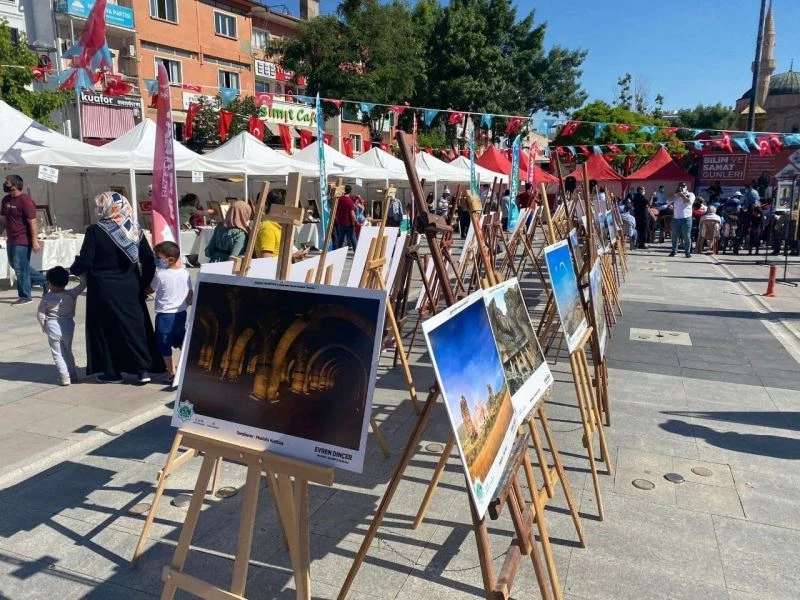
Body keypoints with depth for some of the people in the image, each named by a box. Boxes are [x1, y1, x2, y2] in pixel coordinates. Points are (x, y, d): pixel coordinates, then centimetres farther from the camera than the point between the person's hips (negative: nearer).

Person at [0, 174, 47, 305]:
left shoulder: (25, 200, -15)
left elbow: (33, 222, -18)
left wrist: (35, 241, -21)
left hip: (23, 241, -9)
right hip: (11, 240, 9)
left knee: (20, 268, -3)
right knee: (15, 266, 16)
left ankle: (25, 296, 9)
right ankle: (44, 281, 28)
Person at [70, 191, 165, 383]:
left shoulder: (95, 231, -12)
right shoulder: (134, 230, 0)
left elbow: (85, 262, -12)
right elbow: (149, 260, 0)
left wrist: (73, 269, 9)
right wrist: (144, 283, 11)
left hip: (104, 291, -3)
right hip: (131, 289, 4)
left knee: (108, 328, 9)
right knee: (136, 324, 10)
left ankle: (112, 372, 17)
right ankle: (143, 369, 8)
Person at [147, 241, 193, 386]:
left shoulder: (160, 275, -16)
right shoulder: (185, 273, -2)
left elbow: (150, 290, -1)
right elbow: (190, 294, 7)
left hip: (164, 315, -6)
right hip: (181, 313, 6)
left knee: (165, 346, 5)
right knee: (181, 342, 22)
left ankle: (172, 374, 8)